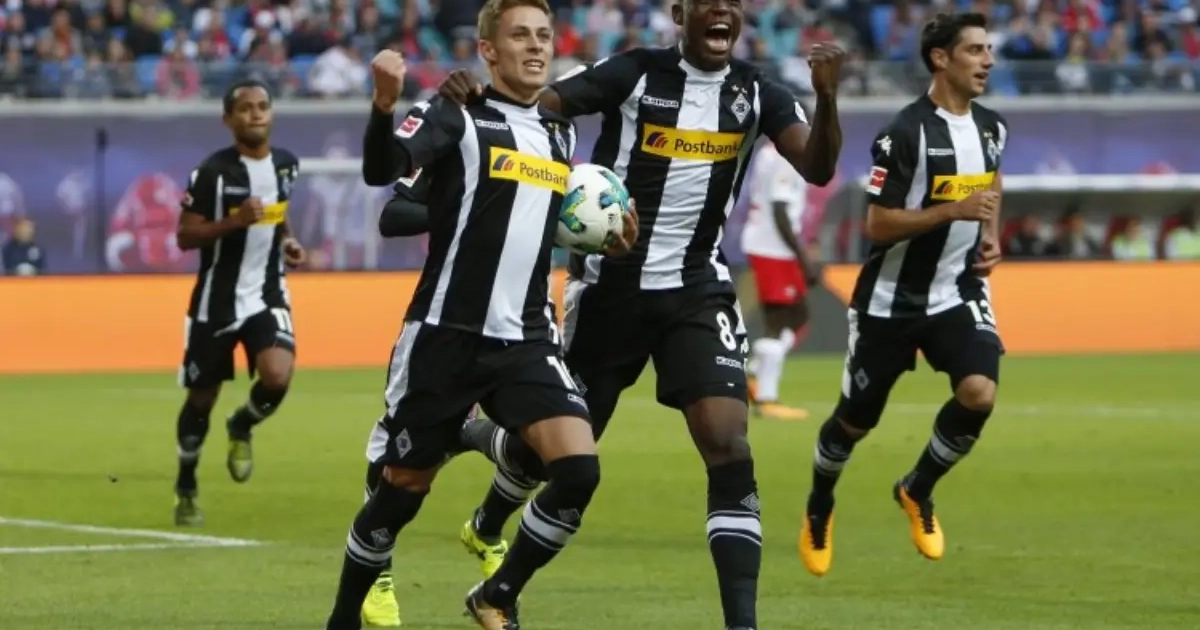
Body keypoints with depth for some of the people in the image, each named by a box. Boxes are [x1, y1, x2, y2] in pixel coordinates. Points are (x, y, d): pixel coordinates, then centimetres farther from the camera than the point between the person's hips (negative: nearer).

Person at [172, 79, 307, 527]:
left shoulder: (286, 164, 2)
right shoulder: (213, 172, -15)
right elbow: (185, 237, -14)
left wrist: (287, 241, 4)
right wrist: (235, 222, -27)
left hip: (267, 294, 3)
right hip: (218, 299, -3)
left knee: (278, 376, -22)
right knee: (202, 396, 7)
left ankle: (241, 428, 13)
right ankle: (185, 490, 28)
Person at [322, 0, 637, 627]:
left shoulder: (560, 133, 11)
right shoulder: (458, 116, -7)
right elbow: (382, 169, -26)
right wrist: (385, 104, -46)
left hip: (526, 340, 4)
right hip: (447, 335, -4)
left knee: (578, 469, -16)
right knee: (402, 491, 5)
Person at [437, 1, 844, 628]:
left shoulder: (755, 93, 1)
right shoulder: (635, 73, -9)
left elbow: (817, 168, -9)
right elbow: (536, 106, -16)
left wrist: (826, 99, -27)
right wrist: (472, 97, -37)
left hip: (697, 290, 2)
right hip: (613, 285, -2)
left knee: (727, 442, -15)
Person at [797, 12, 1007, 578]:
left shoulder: (991, 127, 4)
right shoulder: (907, 132, -18)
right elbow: (877, 225, -19)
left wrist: (990, 237, 8)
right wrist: (953, 211, -28)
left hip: (958, 290, 4)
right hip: (893, 298, -4)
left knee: (979, 392, -20)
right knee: (856, 419, 8)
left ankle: (917, 492, 6)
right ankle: (819, 509, 38)